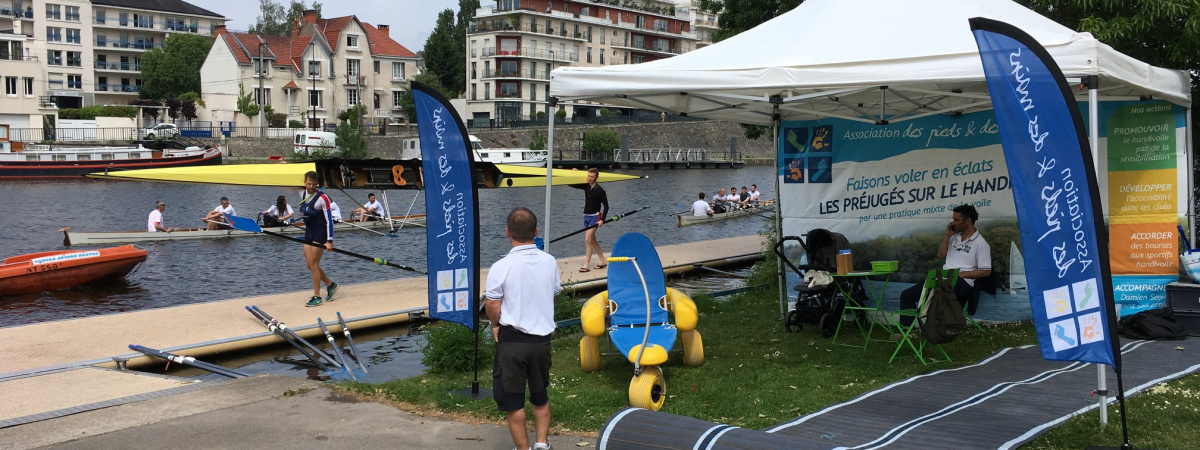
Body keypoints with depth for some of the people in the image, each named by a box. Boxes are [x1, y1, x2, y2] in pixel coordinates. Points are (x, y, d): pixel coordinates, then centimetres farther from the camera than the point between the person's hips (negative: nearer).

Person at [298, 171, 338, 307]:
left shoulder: (322, 198, -17)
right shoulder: (302, 194, 2)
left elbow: (329, 220, -18)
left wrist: (329, 241, -21)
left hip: (320, 233, -7)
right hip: (308, 232, 7)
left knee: (313, 264, -8)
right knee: (309, 264, 8)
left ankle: (317, 297, -1)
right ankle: (330, 285, 26)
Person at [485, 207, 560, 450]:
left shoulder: (501, 267, -16)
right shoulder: (549, 262, -3)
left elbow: (491, 305, -14)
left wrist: (496, 325, 5)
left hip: (512, 340, -4)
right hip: (542, 338, 4)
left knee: (512, 400, 10)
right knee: (540, 397, 21)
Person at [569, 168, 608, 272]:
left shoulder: (600, 190, -12)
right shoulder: (586, 186, 5)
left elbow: (606, 206, -8)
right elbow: (571, 184, 9)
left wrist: (602, 220, -15)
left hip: (595, 217, -7)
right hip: (586, 216, 7)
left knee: (587, 239, -16)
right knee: (592, 240, 14)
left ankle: (586, 265, -15)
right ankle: (603, 261, 28)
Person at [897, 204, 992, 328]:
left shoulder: (980, 244, -4)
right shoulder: (955, 237, 18)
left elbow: (986, 272, -8)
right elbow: (941, 254, 20)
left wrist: (961, 274, -14)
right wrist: (947, 235, 8)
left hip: (962, 281, -8)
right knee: (906, 295, -4)